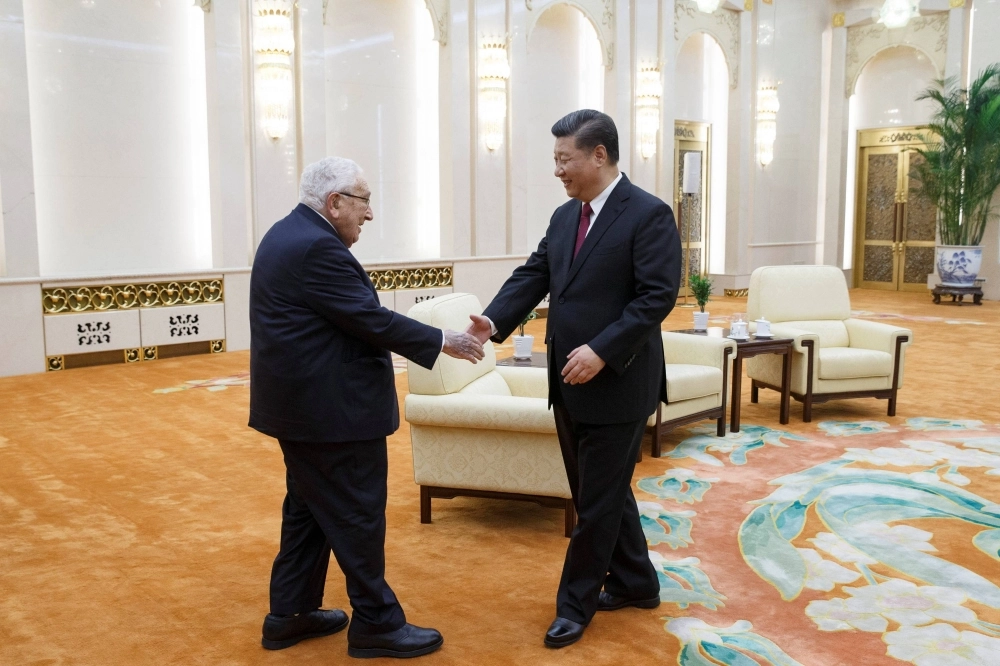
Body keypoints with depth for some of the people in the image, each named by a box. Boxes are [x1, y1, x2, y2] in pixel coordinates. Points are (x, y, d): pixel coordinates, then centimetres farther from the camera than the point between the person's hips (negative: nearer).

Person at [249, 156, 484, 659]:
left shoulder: (288, 234, 12)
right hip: (330, 407, -11)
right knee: (358, 515, 1)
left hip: (299, 400, 11)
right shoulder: (317, 246, -20)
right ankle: (376, 623, 13)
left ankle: (289, 614, 27)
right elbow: (370, 320, -21)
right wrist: (442, 342, -13)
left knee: (308, 508, 18)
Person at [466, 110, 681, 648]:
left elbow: (657, 296, -18)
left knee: (597, 500, 5)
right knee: (600, 490, 18)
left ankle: (575, 603, 20)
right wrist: (493, 321, -11)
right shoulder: (564, 216, 11)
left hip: (616, 385, -8)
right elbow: (533, 276, 6)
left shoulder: (649, 215, -12)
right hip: (570, 383, 8)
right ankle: (635, 582, 36)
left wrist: (601, 351, -25)